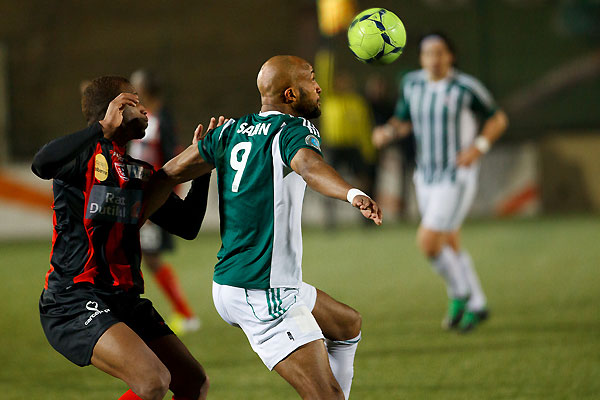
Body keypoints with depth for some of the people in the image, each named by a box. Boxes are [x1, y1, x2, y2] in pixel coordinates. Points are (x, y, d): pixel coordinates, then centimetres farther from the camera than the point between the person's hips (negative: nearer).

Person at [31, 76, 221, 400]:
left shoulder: (141, 175, 17)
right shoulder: (86, 154, -7)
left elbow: (187, 225, 19)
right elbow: (41, 165, -30)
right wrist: (104, 128, -33)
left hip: (125, 299, 9)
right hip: (73, 300, -9)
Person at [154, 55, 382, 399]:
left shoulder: (231, 131, 12)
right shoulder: (295, 130, -10)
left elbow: (168, 175, 17)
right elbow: (309, 165, -34)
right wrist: (353, 194, -52)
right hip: (263, 296, -10)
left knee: (348, 325, 28)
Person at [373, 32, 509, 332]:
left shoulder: (465, 87, -13)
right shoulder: (412, 83, 2)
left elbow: (498, 118, -2)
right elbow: (403, 122, 13)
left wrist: (479, 147, -17)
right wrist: (387, 132, -9)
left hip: (457, 178, -6)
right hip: (426, 178, 6)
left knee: (427, 241, -14)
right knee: (450, 246, 13)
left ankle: (459, 293, 9)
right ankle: (476, 305, 29)